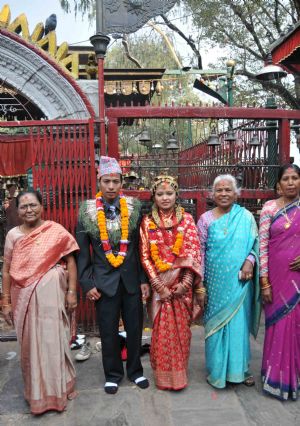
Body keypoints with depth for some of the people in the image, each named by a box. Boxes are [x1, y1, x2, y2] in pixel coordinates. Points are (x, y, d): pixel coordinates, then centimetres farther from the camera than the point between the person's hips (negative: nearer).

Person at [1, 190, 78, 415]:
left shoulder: (56, 231, -5)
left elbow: (70, 261, -3)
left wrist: (71, 291, -7)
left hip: (50, 295, -3)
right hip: (24, 298, 3)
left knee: (52, 341, 6)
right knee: (30, 343, 13)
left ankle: (56, 389, 28)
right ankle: (36, 391, 34)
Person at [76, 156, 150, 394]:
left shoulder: (134, 207, -5)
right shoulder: (87, 211, -6)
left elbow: (141, 246, -1)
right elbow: (82, 251, -1)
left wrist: (144, 279, -1)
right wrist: (87, 283, -4)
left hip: (131, 278, 1)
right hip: (104, 280, -1)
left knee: (135, 328, 14)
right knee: (109, 331, 12)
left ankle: (135, 370, 36)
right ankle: (113, 374, 34)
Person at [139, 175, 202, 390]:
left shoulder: (187, 219, 0)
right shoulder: (147, 222, 1)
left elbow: (194, 252, -4)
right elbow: (145, 256, -2)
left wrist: (186, 282, -12)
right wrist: (159, 285, -9)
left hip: (182, 284, 0)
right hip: (159, 285, 0)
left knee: (181, 329, 8)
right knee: (162, 330, 6)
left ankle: (179, 374, 26)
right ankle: (164, 375, 24)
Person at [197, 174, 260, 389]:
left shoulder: (246, 217, 1)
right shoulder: (205, 219, -1)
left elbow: (255, 244, 7)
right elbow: (200, 253, -1)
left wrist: (249, 261, -15)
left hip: (239, 281, 1)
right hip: (215, 282, 0)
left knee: (240, 323, 8)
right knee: (216, 323, 8)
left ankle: (240, 368, 28)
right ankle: (217, 370, 26)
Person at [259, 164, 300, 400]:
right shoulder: (270, 208, -2)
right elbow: (262, 244, -5)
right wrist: (264, 281, -9)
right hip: (277, 275, -1)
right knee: (278, 324, 7)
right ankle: (277, 378, 24)